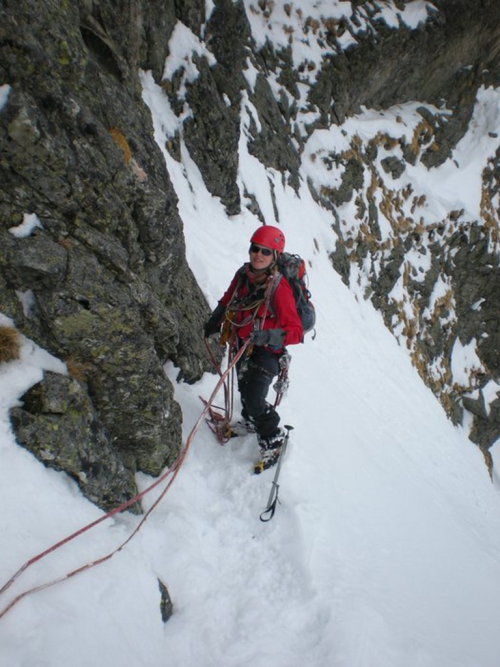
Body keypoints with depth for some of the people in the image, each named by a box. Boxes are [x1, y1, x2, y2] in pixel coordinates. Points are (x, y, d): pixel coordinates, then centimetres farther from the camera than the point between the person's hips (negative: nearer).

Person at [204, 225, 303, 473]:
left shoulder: (279, 288, -26)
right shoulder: (243, 275, -8)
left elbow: (295, 331, -27)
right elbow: (227, 301, 14)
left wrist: (268, 336, -42)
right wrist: (214, 321, 20)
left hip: (266, 352, -6)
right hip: (242, 346, 7)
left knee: (254, 399, -14)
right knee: (244, 389, 23)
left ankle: (273, 439, 13)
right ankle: (251, 422, 53)